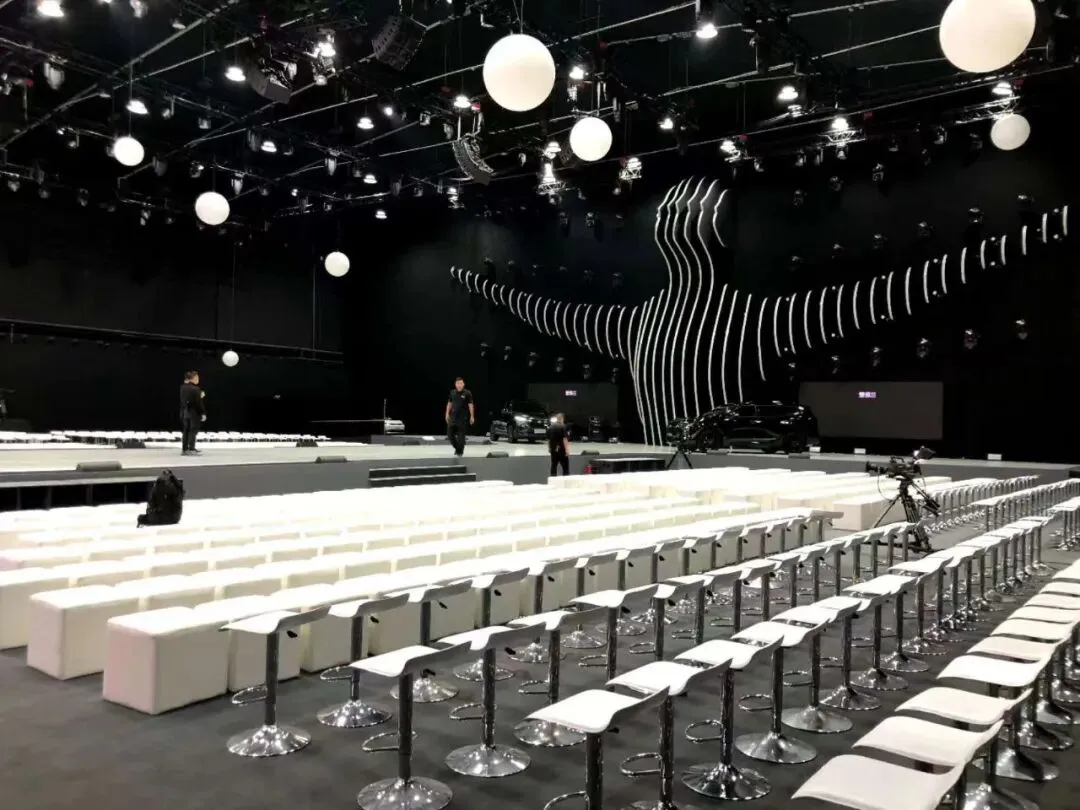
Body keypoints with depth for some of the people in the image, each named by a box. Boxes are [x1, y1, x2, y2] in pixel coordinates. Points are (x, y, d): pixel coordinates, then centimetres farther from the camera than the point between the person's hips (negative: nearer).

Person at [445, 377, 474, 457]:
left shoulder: (467, 393, -6)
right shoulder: (452, 392, 6)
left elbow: (470, 405, -5)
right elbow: (449, 403, 15)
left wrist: (472, 416, -7)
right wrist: (447, 414, 12)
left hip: (462, 418, -4)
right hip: (453, 417, 4)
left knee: (461, 435, -1)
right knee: (450, 434, 4)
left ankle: (460, 451, 12)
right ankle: (457, 448, 25)